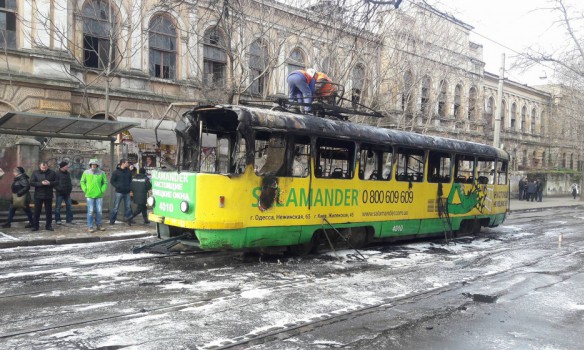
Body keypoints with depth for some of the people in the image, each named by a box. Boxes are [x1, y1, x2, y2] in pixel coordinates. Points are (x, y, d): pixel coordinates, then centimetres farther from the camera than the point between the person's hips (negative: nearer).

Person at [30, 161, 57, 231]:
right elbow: (32, 183, -6)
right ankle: (35, 226, 11)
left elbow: (56, 182, 2)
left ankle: (48, 225, 15)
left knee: (49, 211, 6)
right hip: (38, 195, -1)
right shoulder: (35, 173, 1)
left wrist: (49, 183, -17)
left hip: (48, 195, 1)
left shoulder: (52, 173, 2)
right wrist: (41, 183, -19)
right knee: (37, 211, 3)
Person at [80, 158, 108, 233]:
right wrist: (85, 190, -1)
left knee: (99, 211, 7)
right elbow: (82, 182, 10)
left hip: (99, 195, 1)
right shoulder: (86, 172, -1)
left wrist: (102, 190, -3)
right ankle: (90, 227, 5)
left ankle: (98, 225, 20)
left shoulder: (101, 173, 0)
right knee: (90, 211, -3)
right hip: (89, 195, -1)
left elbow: (105, 183, 7)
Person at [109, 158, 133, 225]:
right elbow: (112, 181, 0)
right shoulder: (116, 172, -2)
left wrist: (130, 187, 4)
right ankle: (112, 220, 8)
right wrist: (118, 186, -14)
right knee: (116, 207, 0)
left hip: (127, 192, 4)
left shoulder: (128, 171, 10)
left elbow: (131, 180, 20)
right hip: (119, 192, -4)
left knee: (128, 206, 5)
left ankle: (127, 218, 17)